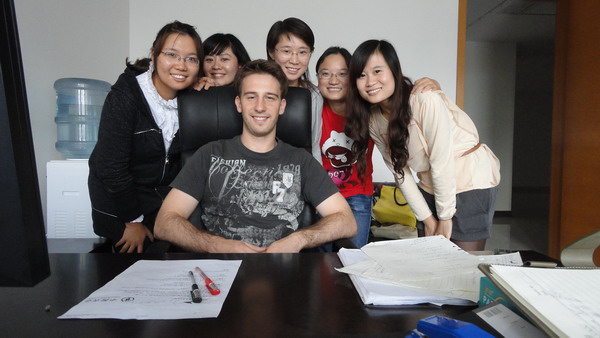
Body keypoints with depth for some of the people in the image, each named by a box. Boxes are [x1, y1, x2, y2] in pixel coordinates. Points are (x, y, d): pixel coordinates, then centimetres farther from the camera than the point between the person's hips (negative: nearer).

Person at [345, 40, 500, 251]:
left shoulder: (427, 102, -25)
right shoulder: (372, 120, -5)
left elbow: (441, 164, -22)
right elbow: (400, 171, -3)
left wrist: (445, 217, -14)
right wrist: (426, 218, -3)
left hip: (472, 181, -5)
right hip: (431, 188, 6)